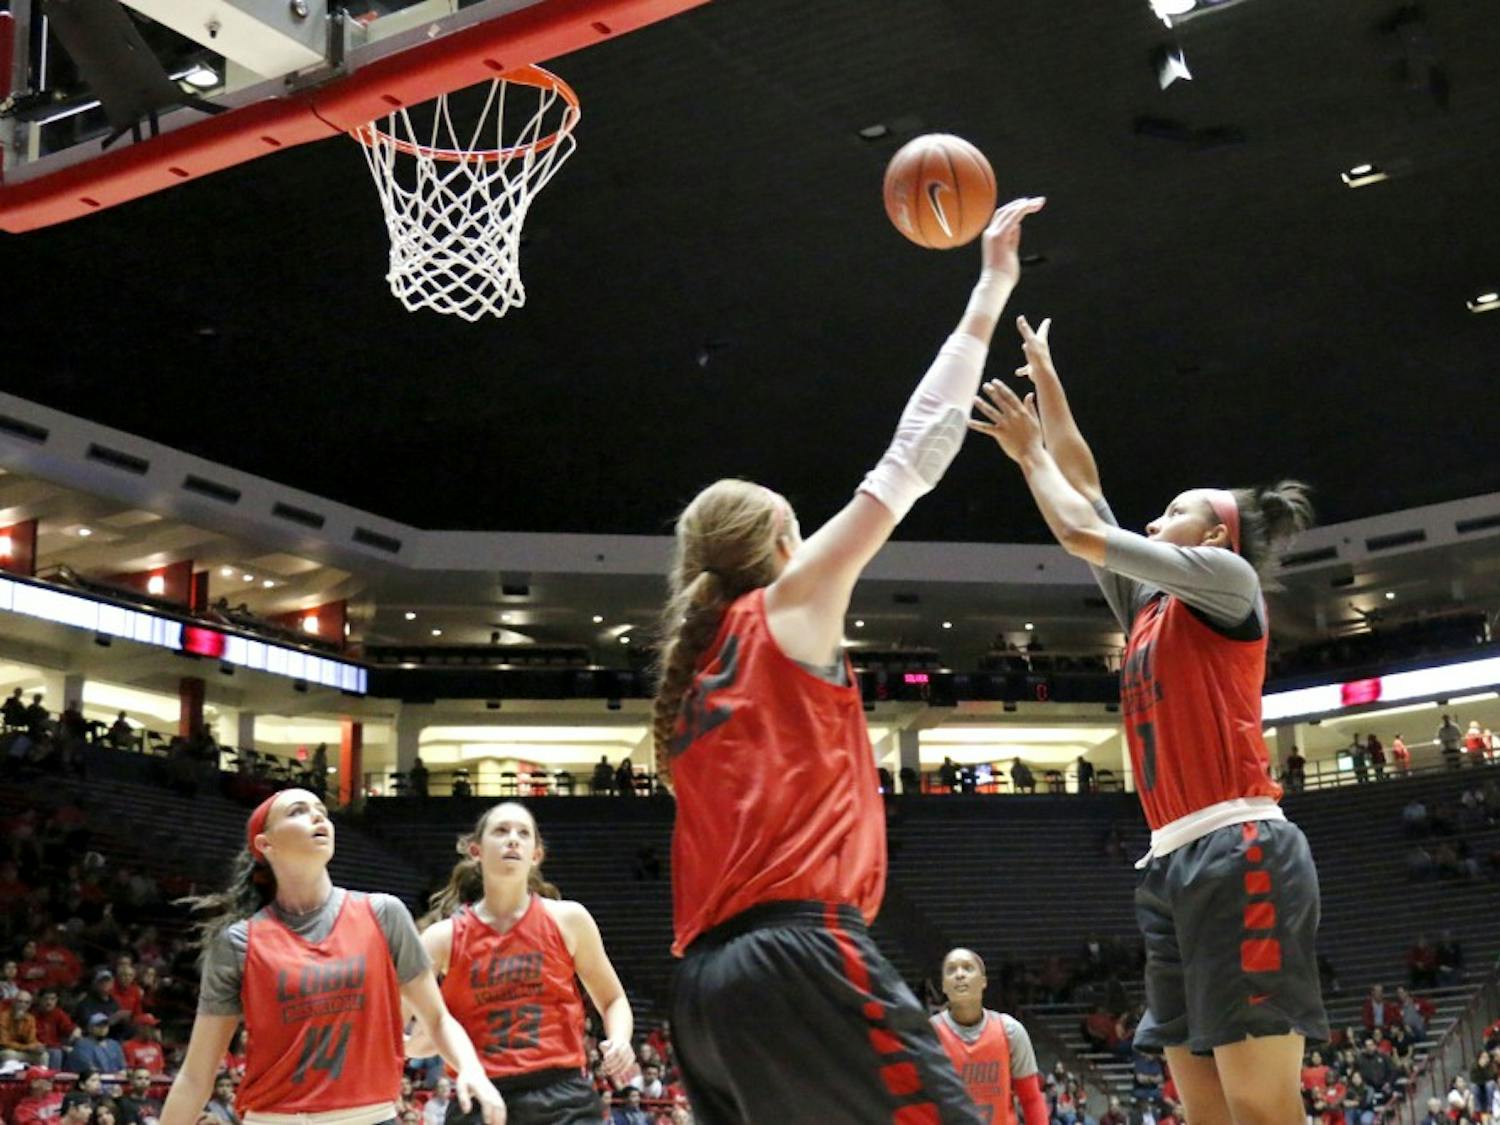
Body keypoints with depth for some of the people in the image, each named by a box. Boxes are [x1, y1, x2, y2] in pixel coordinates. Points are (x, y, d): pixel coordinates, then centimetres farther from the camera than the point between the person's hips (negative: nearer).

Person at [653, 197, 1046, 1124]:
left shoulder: (689, 672, 23)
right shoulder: (788, 610, 4)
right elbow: (913, 457, 4)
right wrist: (992, 291, 10)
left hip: (708, 979, 9)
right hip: (800, 953, -8)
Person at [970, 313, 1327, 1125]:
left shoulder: (1229, 580, 3)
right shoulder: (1148, 610, 23)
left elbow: (1082, 533, -4)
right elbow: (1085, 488, 27)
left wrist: (1031, 452, 10)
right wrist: (1046, 381, 29)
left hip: (1237, 853, -8)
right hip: (1173, 866, 8)